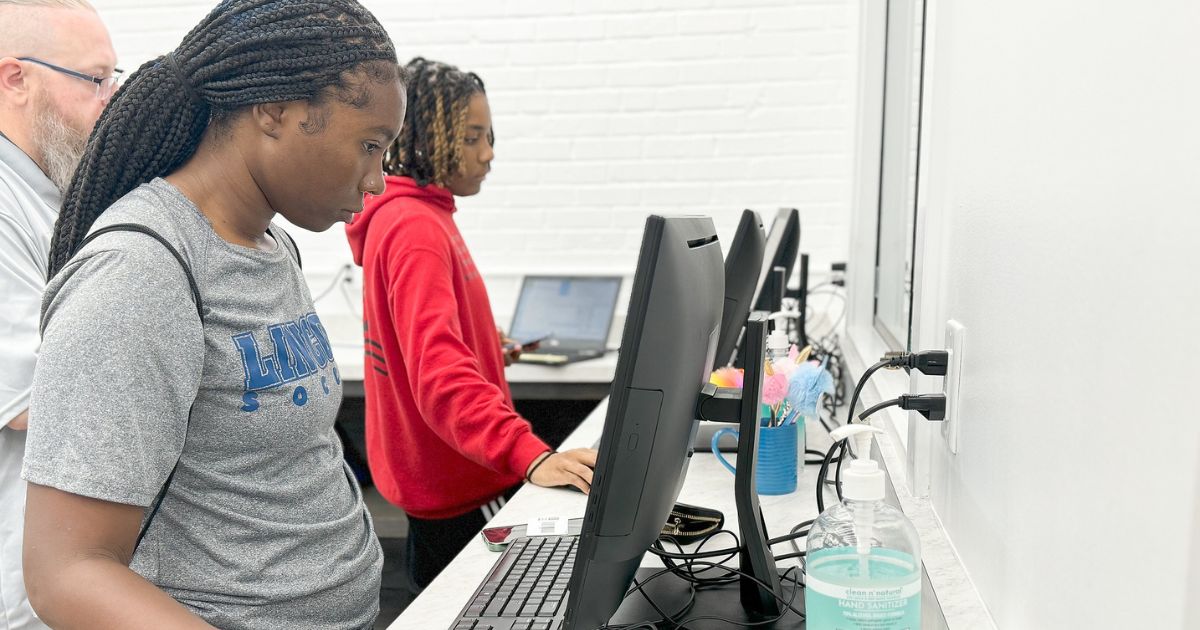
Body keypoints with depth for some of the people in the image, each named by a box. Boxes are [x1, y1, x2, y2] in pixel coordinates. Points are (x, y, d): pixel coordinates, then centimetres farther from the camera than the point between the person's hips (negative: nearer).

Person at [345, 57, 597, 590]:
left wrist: (485, 342, 22)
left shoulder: (416, 214, 10)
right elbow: (438, 367, -36)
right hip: (458, 487, -10)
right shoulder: (415, 227, -22)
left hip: (439, 474, 10)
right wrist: (529, 456, -44)